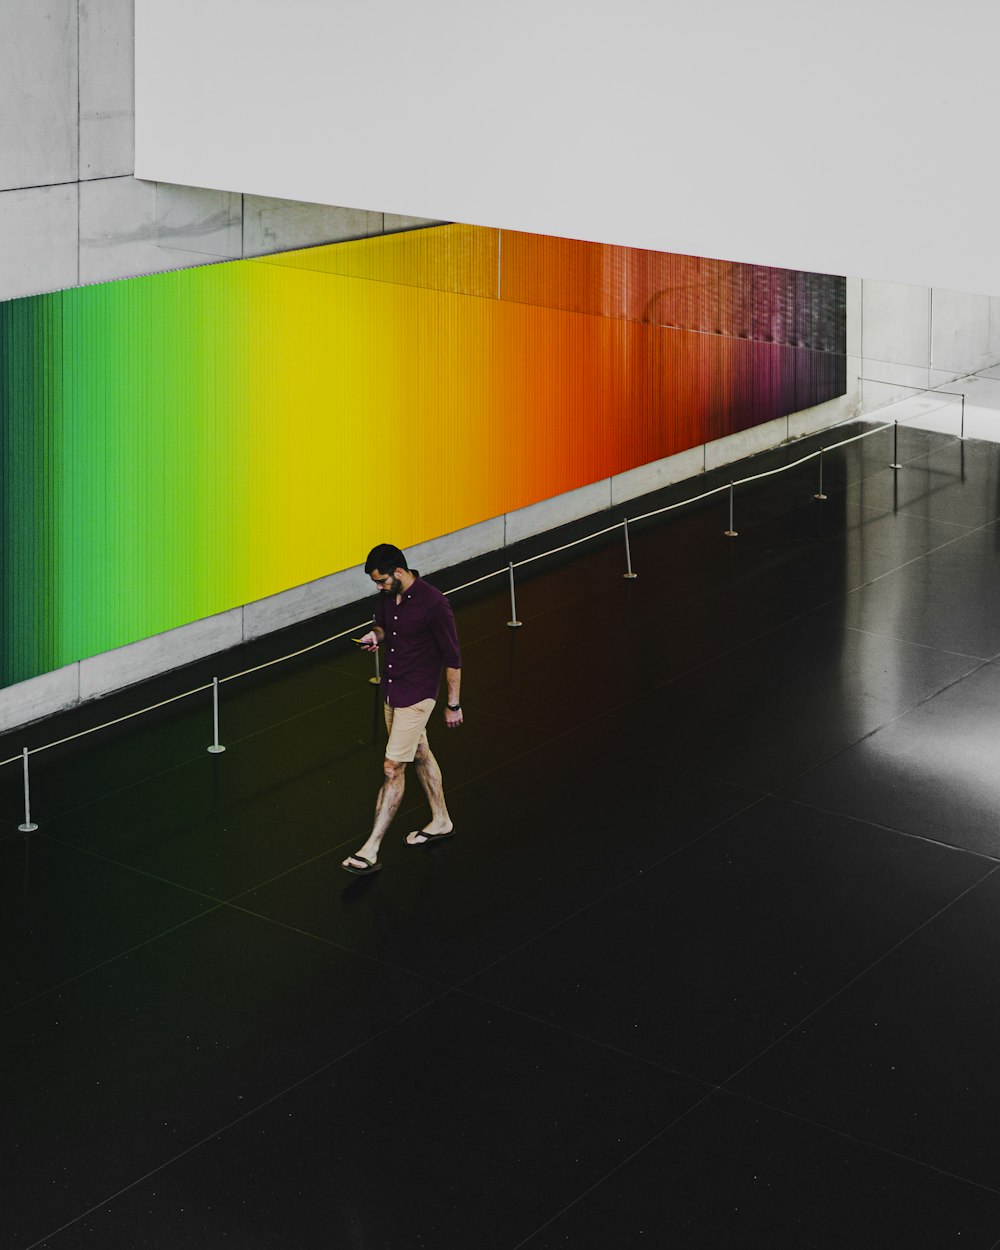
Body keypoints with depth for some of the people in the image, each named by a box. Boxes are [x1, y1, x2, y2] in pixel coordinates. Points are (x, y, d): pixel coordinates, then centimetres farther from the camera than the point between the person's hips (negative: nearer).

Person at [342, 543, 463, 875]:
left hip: (416, 695, -8)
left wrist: (453, 705, -11)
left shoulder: (433, 604, -23)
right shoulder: (388, 596, -1)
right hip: (392, 690, 9)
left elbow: (452, 657, -16)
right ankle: (441, 822, 40)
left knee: (392, 767, -9)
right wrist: (376, 635, -6)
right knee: (420, 754, 22)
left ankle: (370, 851, -7)